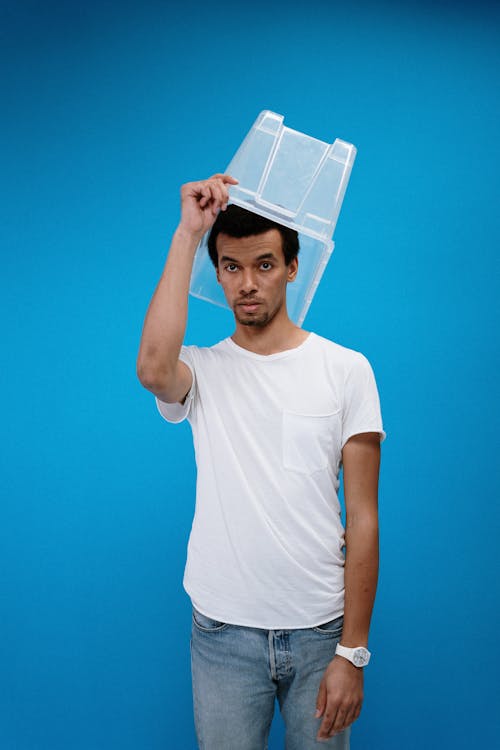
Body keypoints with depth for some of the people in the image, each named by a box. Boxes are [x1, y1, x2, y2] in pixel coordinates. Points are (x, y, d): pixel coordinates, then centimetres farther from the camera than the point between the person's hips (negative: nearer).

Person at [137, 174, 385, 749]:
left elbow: (362, 518, -3)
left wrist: (352, 651, -7)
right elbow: (153, 369, -27)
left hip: (320, 631, 0)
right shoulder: (201, 370, 0)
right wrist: (188, 232, -20)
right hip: (223, 634, 1)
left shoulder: (347, 370, -2)